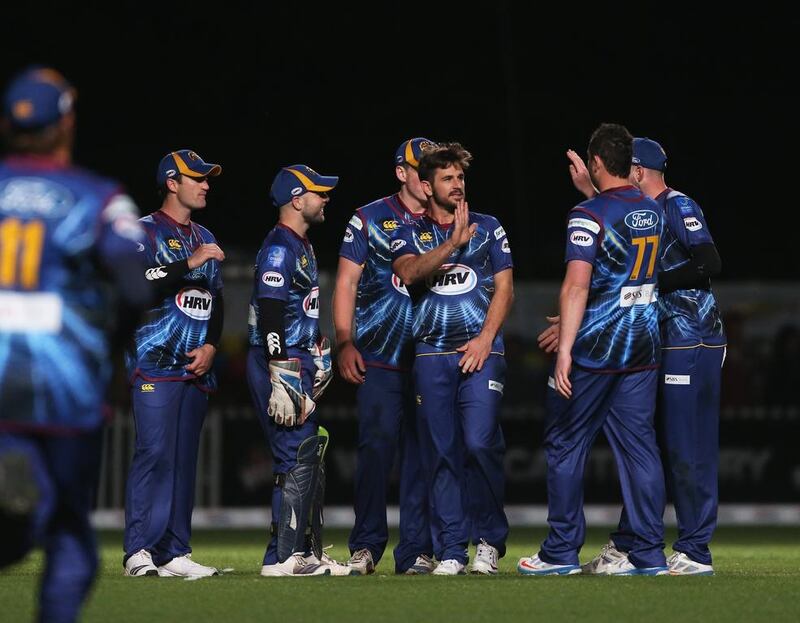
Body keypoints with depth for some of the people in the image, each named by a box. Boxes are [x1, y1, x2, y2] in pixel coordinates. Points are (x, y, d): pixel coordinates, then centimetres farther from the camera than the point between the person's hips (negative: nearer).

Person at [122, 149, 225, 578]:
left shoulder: (204, 239, 21)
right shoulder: (145, 232, 0)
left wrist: (211, 345, 5)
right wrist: (190, 263, -18)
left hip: (196, 366, 7)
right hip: (155, 362, -7)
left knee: (185, 458, 5)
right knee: (154, 452, -14)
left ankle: (174, 554, 6)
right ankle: (139, 551, -14)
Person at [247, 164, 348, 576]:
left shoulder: (303, 248, 18)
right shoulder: (279, 249, -14)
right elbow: (270, 318, -21)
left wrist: (318, 364, 23)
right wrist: (281, 383, -25)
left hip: (300, 367, 10)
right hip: (280, 368, -10)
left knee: (311, 458, 13)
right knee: (296, 458, -10)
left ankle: (307, 553, 18)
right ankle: (283, 558, -8)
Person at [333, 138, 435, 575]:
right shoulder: (369, 220, 5)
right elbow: (347, 282, 4)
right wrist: (344, 343, -3)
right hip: (379, 358, -2)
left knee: (422, 455, 1)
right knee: (376, 449, -7)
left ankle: (416, 551, 4)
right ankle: (366, 547, 2)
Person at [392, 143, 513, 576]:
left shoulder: (488, 228, 13)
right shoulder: (410, 235, 12)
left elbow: (504, 287, 7)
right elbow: (409, 273, -9)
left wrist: (486, 338, -6)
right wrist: (453, 242, -19)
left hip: (480, 350, -1)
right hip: (432, 353, 1)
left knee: (479, 441, -16)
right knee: (440, 453, -1)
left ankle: (489, 538, -1)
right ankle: (451, 551, 3)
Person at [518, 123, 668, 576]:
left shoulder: (590, 215, -13)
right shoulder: (654, 212, 7)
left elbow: (577, 286, -21)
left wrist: (565, 349, -23)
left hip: (594, 350, -6)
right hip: (643, 348, 6)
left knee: (566, 444, 5)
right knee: (639, 444, 6)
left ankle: (562, 552, 8)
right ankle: (650, 554, 4)